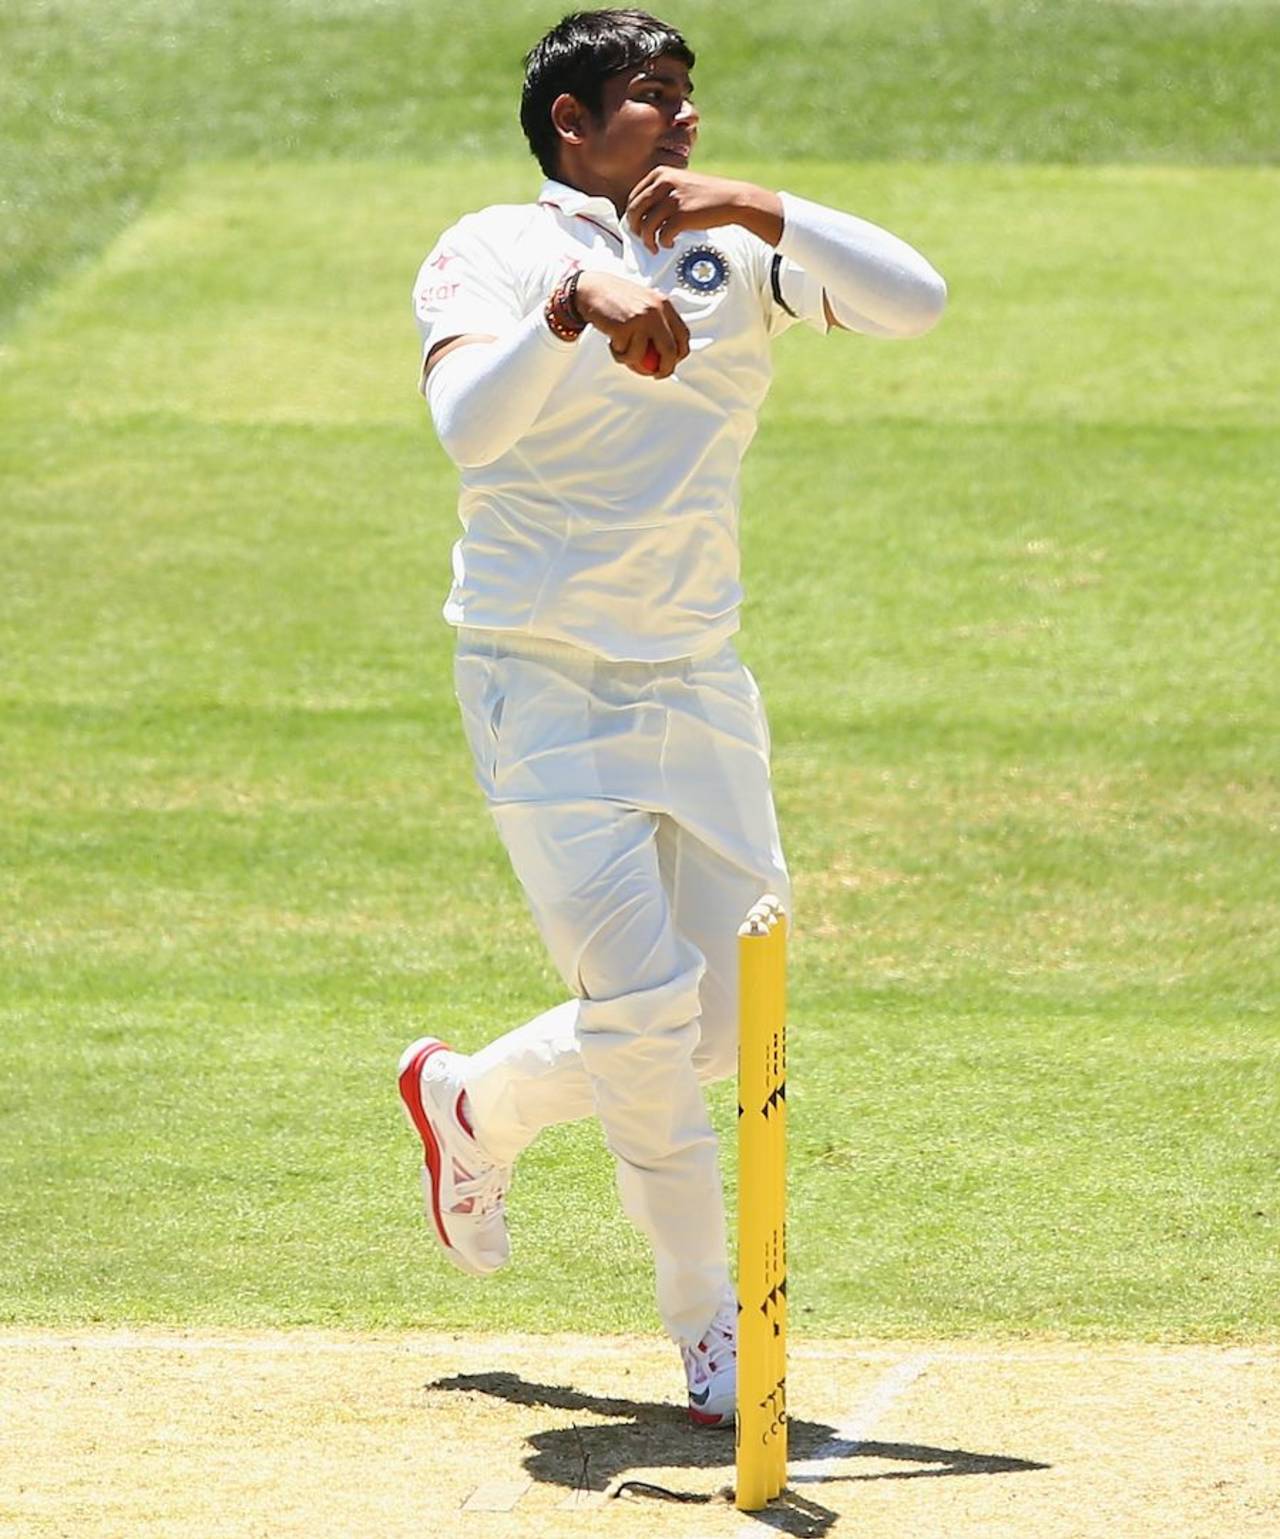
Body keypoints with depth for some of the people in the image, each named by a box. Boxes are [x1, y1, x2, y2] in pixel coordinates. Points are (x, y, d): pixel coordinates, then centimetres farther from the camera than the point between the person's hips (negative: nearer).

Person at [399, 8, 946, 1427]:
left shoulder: (733, 252, 7)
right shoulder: (490, 255, -6)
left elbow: (913, 301, -6)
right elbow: (470, 425, -25)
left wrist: (760, 213, -16)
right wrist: (572, 302, -40)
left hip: (698, 684, 5)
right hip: (542, 683, -5)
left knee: (723, 1019, 8)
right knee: (647, 1000, -13)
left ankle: (475, 1101, 34)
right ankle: (708, 1331, 0)